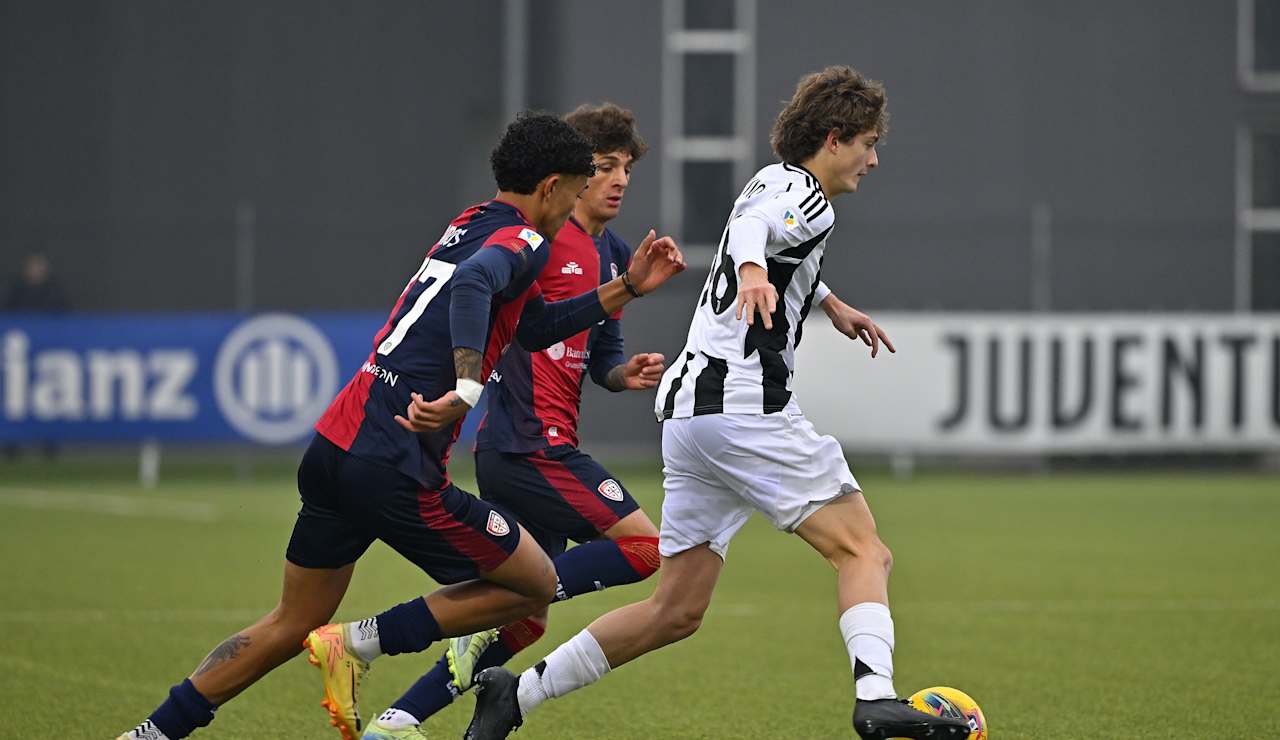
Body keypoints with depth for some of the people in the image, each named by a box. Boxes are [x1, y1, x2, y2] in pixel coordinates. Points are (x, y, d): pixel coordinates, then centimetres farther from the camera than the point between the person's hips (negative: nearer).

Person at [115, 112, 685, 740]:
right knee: (535, 584, 6)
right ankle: (360, 643, -3)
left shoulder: (469, 227, 21)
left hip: (333, 448, 9)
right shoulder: (522, 240, -6)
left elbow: (533, 327, 32)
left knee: (291, 625, 19)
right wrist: (467, 389, -38)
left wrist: (626, 287, 31)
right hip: (394, 468, -9)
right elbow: (474, 284, -29)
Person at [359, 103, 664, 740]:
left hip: (546, 447, 9)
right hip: (528, 443, -9)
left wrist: (627, 373, 2)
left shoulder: (614, 256, 17)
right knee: (643, 546, -14)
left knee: (526, 623, 8)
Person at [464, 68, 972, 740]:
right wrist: (753, 273, -51)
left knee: (676, 612, 9)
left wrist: (831, 304, 51)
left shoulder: (774, 181, 24)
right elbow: (752, 228, -30)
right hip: (745, 403, -9)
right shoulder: (804, 198, -6)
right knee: (863, 551, -11)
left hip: (687, 409, 9)